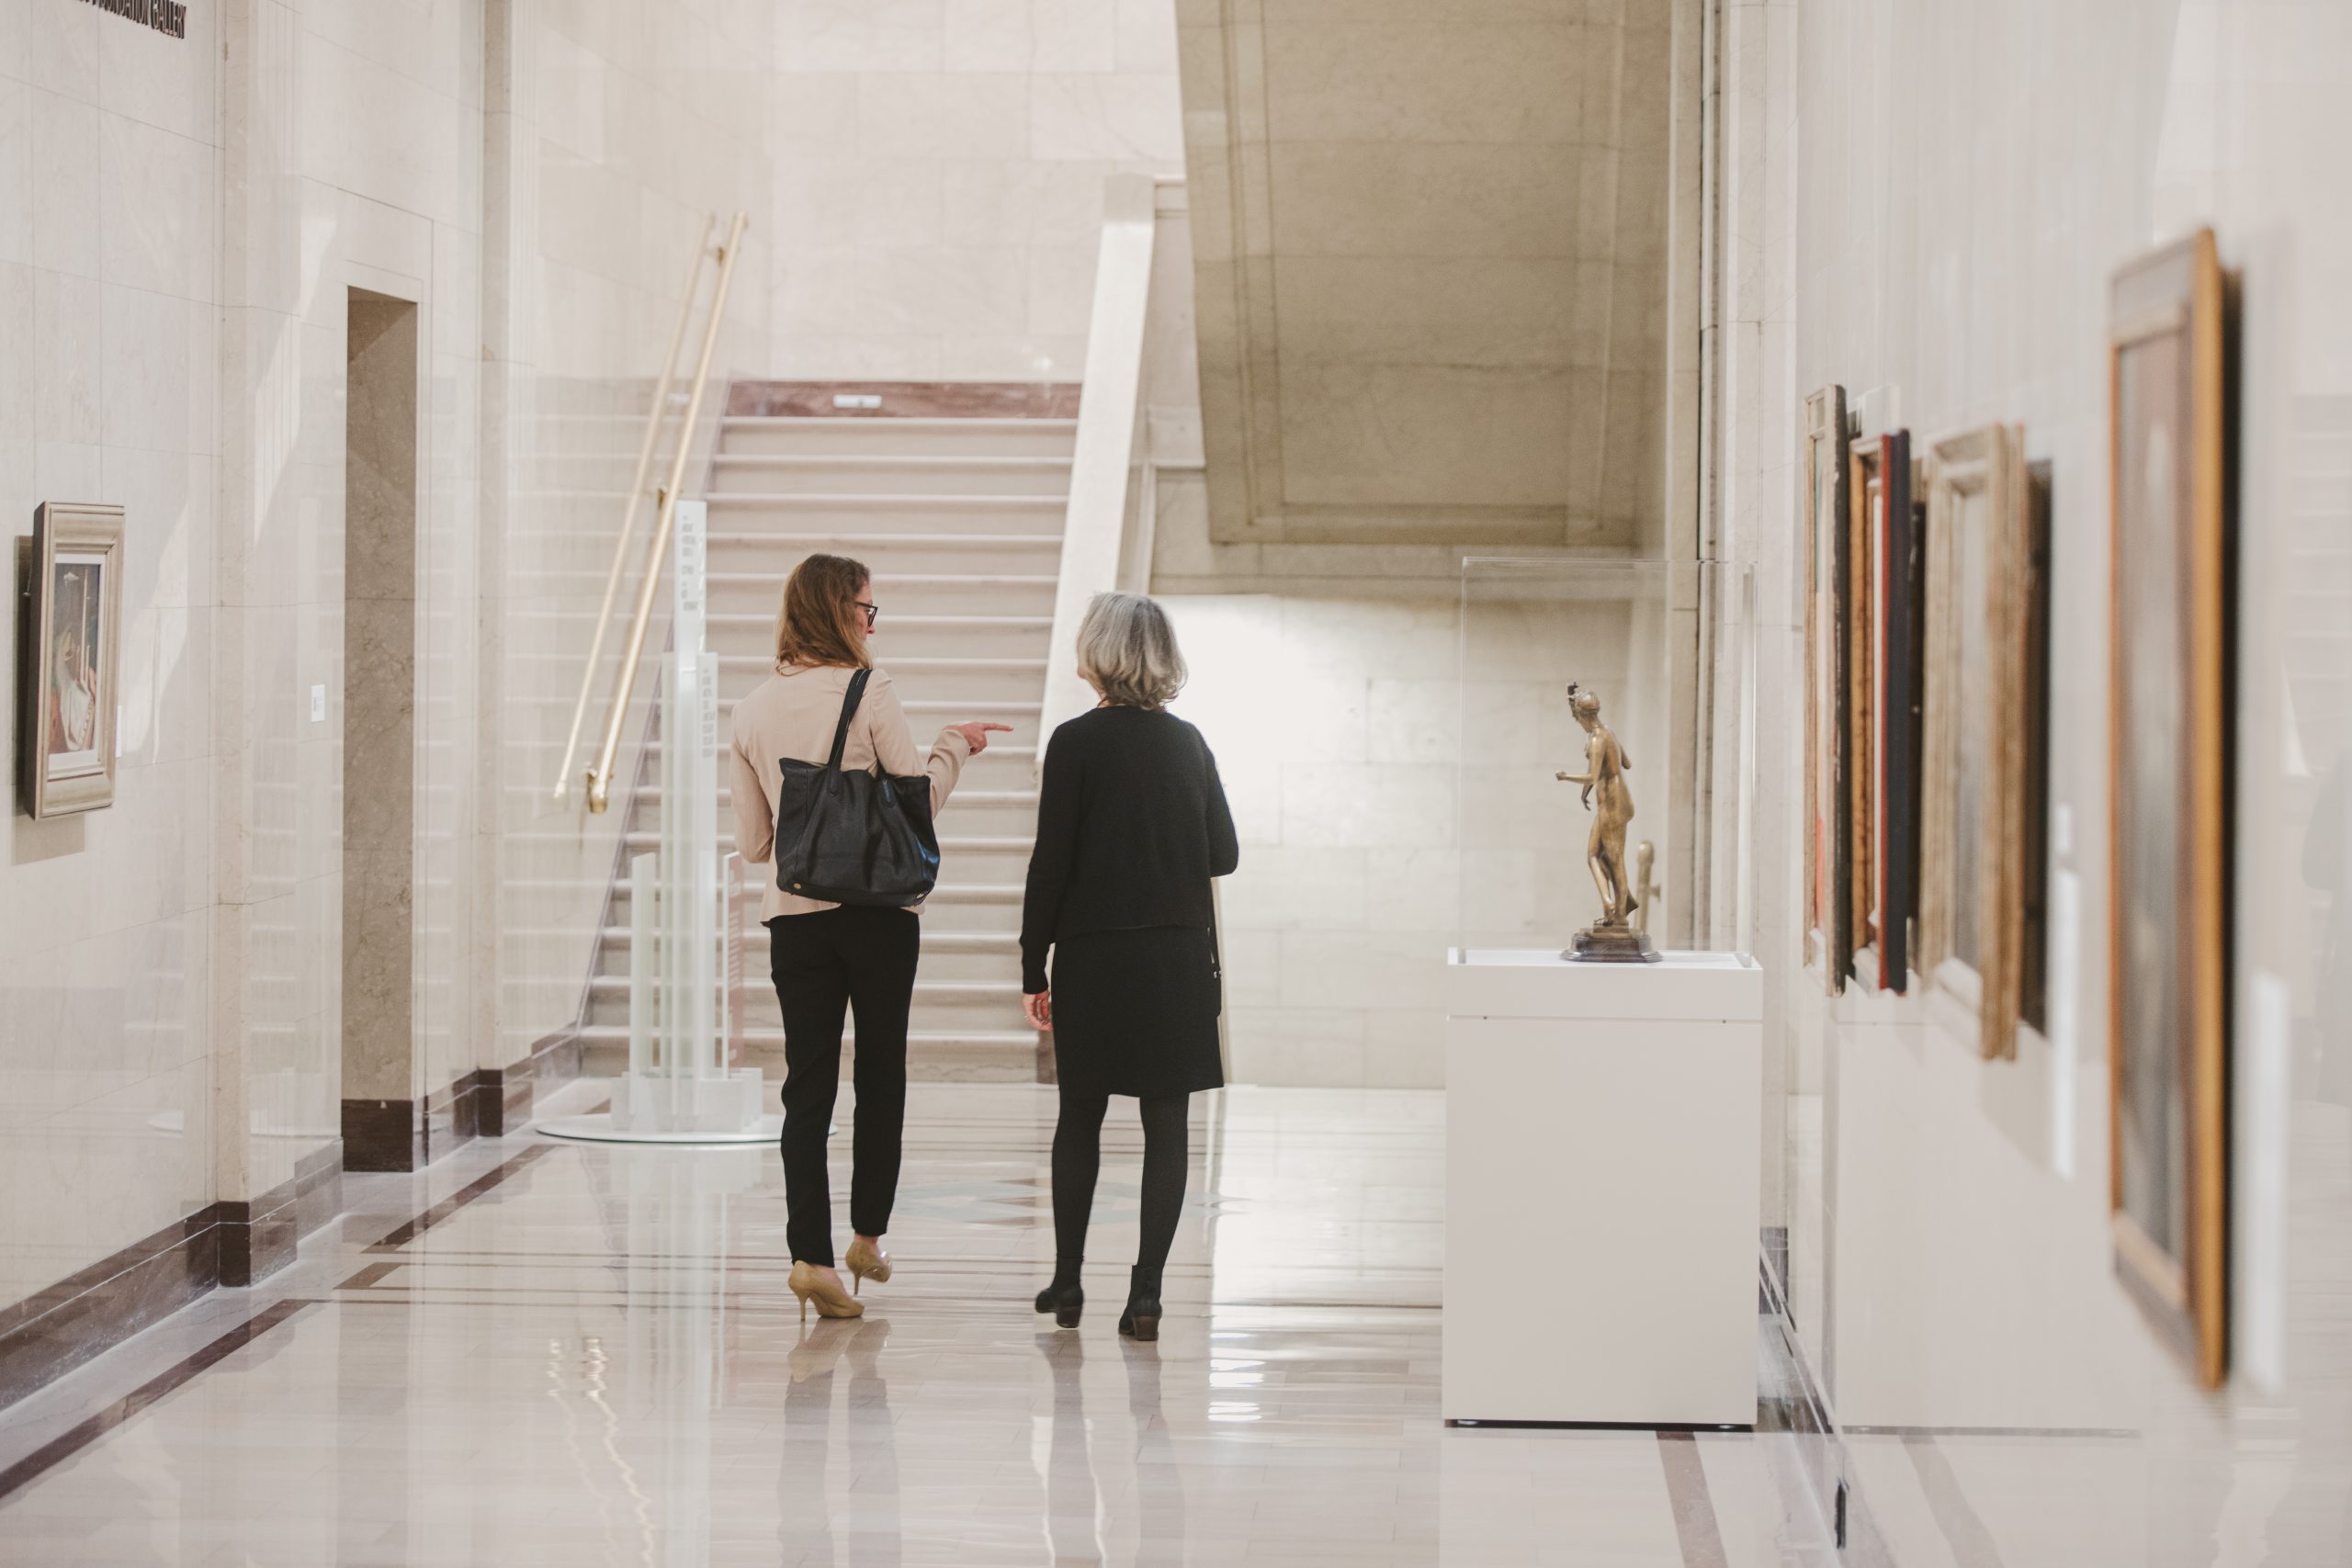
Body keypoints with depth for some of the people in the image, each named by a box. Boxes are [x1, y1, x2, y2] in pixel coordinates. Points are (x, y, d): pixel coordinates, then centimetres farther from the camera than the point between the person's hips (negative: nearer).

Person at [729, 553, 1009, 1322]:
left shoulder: (753, 711, 6)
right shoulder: (868, 694, -8)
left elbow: (752, 842, 10)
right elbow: (920, 797, -6)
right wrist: (954, 744, 10)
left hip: (793, 914, 3)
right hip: (877, 908, -3)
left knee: (808, 1085, 1)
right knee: (881, 1076, 14)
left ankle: (811, 1253, -10)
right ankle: (868, 1235, 21)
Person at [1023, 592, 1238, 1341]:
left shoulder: (1077, 744, -9)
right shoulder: (1189, 743, 4)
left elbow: (1051, 863, -9)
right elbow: (1224, 853, 9)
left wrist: (1034, 968, -4)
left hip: (1095, 956, -2)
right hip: (1180, 958, 3)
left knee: (1080, 1118, 12)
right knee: (1165, 1125, 3)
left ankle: (1067, 1279, 17)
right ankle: (1146, 1290, 0)